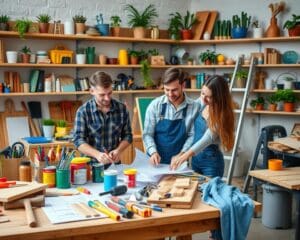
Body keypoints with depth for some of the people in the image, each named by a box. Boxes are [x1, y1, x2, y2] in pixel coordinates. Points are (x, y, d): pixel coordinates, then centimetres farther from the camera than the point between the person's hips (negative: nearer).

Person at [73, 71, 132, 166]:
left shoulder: (121, 108, 3)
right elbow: (78, 140, -8)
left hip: (114, 163, 2)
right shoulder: (83, 111, -4)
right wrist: (97, 154, -24)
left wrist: (118, 150, -10)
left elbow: (127, 135, 9)